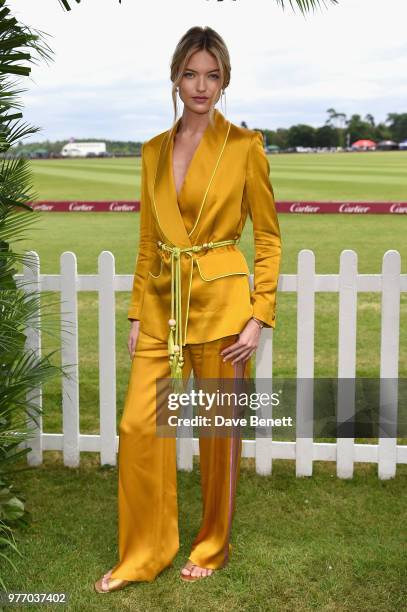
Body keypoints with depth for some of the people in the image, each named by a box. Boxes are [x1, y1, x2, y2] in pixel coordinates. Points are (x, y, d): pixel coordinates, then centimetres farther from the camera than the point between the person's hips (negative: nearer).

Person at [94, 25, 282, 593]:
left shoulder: (245, 145, -4)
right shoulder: (154, 151, 9)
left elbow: (268, 237, -2)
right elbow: (148, 241, 13)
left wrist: (259, 316, -9)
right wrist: (137, 314, 8)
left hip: (221, 300, -4)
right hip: (162, 303, 5)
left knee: (219, 429, 7)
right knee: (138, 425, 2)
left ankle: (213, 546, 28)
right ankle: (143, 554, 20)